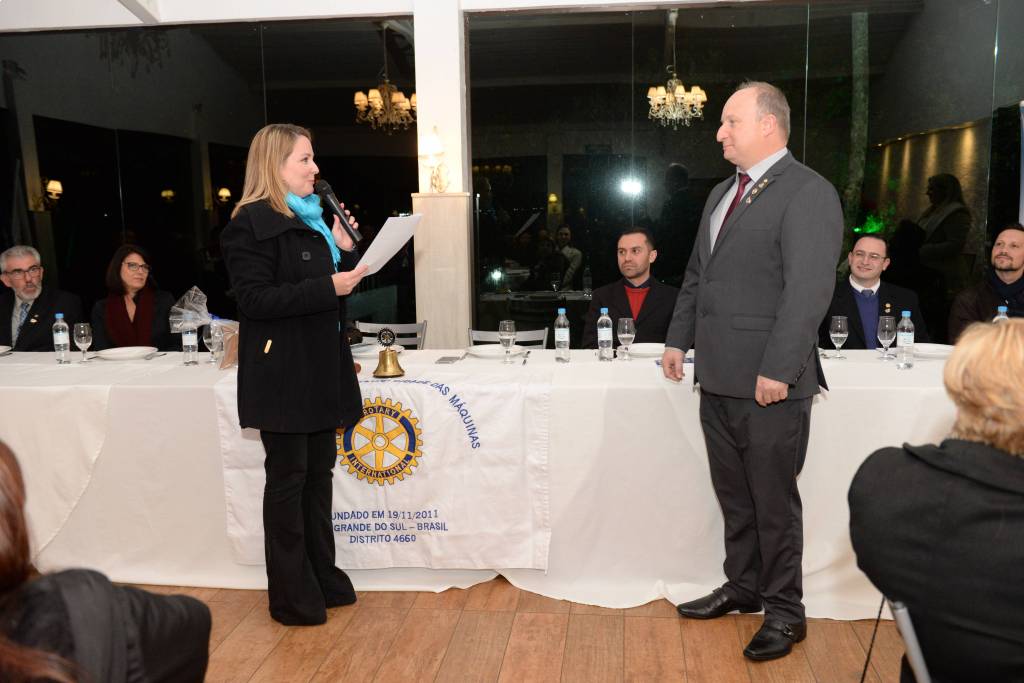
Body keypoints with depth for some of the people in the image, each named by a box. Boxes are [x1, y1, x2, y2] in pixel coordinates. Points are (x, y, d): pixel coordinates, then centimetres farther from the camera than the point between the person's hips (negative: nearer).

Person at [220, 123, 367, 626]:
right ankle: (291, 595, 13)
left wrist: (345, 250, 2)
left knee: (318, 473, 14)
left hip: (319, 371, 8)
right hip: (282, 374, -8)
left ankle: (323, 577, 26)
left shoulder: (311, 220, 16)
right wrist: (327, 287, -23)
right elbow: (254, 299, -20)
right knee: (288, 479, 1)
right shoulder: (253, 223, -11)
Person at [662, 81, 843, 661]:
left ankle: (784, 611, 22)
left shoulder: (808, 193, -11)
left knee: (774, 500, 5)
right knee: (734, 495, 18)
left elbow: (810, 290, -19)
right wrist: (679, 339, 14)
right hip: (718, 379, 8)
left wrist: (778, 370, -22)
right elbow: (697, 275, 21)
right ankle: (743, 587, 34)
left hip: (770, 385, -8)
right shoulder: (723, 193, 17)